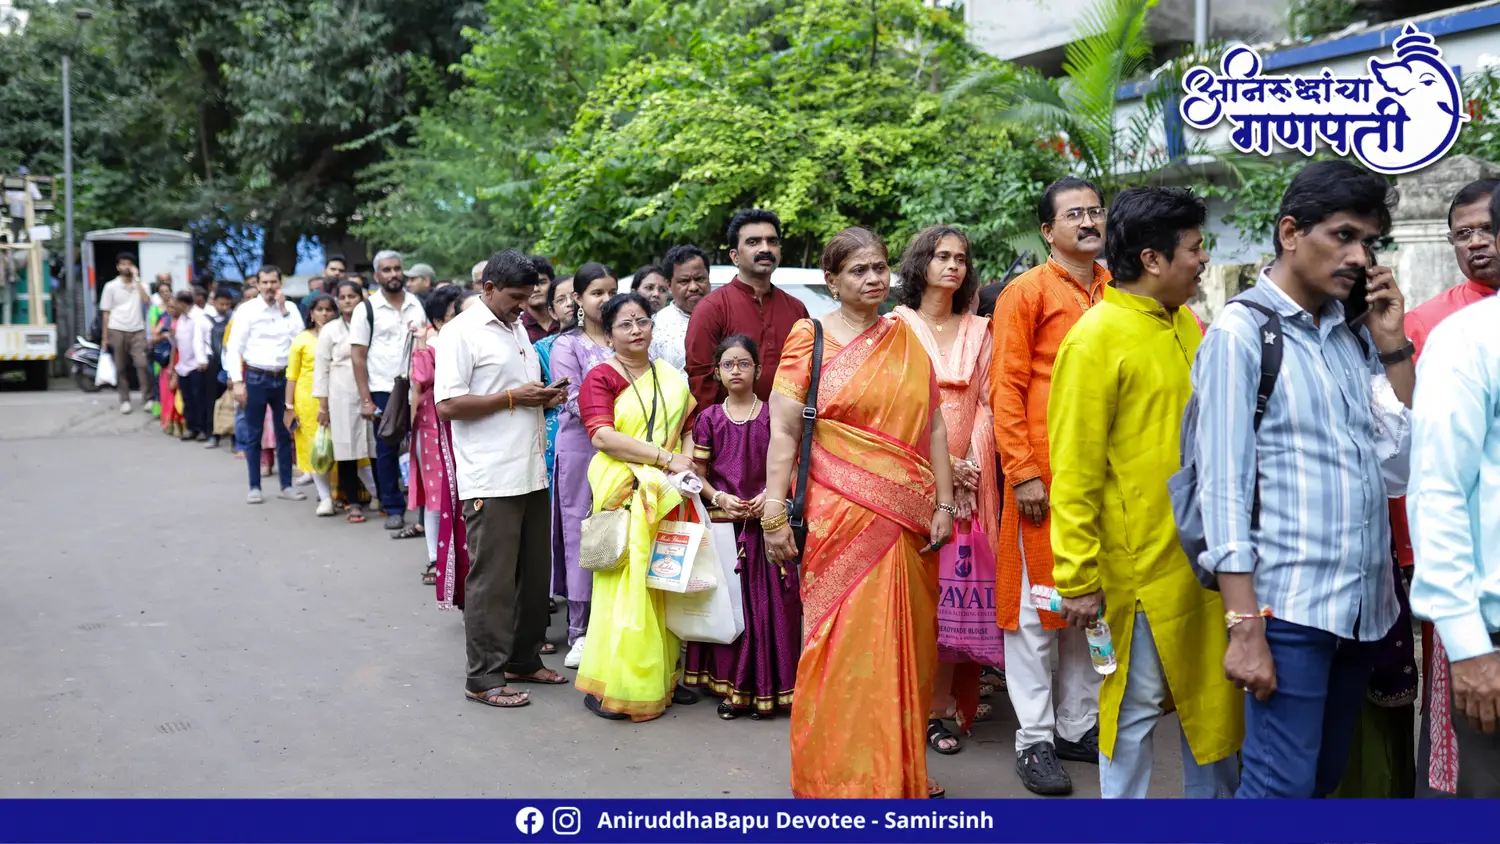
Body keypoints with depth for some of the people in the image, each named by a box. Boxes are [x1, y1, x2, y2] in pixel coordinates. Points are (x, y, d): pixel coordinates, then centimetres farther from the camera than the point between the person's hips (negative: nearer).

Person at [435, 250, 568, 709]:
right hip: (490, 479, -8)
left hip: (532, 473, 8)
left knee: (533, 573, 14)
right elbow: (448, 405, -15)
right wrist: (513, 397, -15)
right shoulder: (462, 332, -8)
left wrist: (542, 397, 6)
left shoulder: (517, 329, 18)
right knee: (492, 579, -3)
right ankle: (484, 677, 6)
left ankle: (523, 658, 27)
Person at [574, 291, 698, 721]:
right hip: (622, 491, -5)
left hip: (667, 494, 5)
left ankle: (662, 676, 16)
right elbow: (603, 437, -13)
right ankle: (608, 686, -1)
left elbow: (690, 426, 19)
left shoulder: (671, 377, 16)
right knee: (625, 584, -8)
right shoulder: (600, 378, 0)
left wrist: (687, 460, -2)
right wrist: (664, 457, -15)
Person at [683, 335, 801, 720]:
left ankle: (765, 688, 9)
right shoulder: (710, 418, 6)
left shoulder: (773, 416, 4)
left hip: (766, 522, 0)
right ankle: (729, 687, 12)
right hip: (723, 521, 1)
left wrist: (771, 494, -11)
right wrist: (719, 497, -9)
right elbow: (698, 473, 7)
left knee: (767, 603, -1)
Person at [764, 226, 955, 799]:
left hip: (909, 521, 4)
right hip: (840, 516, -4)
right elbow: (783, 432, -6)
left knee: (904, 646, 10)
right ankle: (839, 776, 12)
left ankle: (901, 769, 25)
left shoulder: (907, 340, 11)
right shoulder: (809, 338, -1)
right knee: (843, 645, -2)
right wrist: (774, 514, -12)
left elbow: (933, 427, 11)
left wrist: (944, 504, 4)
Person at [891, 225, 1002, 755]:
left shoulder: (978, 331, 15)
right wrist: (941, 462, -10)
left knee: (957, 589, 0)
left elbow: (985, 403, 10)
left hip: (970, 476, 3)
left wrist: (973, 463, -5)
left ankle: (942, 709, 6)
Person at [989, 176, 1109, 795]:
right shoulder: (1027, 292, -3)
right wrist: (1022, 473, -14)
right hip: (1045, 474, -5)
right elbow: (1006, 389, -7)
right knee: (1038, 605, 1)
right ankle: (1034, 739, 10)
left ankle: (1080, 725, 25)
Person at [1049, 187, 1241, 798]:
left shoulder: (1185, 323, 8)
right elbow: (1074, 471, -15)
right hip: (1142, 562, -7)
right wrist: (1079, 579, -16)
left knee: (1212, 696, 18)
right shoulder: (1096, 337, -14)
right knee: (1138, 705, 6)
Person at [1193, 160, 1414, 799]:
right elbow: (1224, 487, -11)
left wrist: (1391, 346, 2)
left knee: (1327, 776, 15)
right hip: (1288, 606, -6)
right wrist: (1245, 626, -15)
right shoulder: (1240, 333, -6)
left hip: (1364, 604, 7)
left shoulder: (1355, 336, 11)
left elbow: (1398, 468, 6)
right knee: (1283, 786, -5)